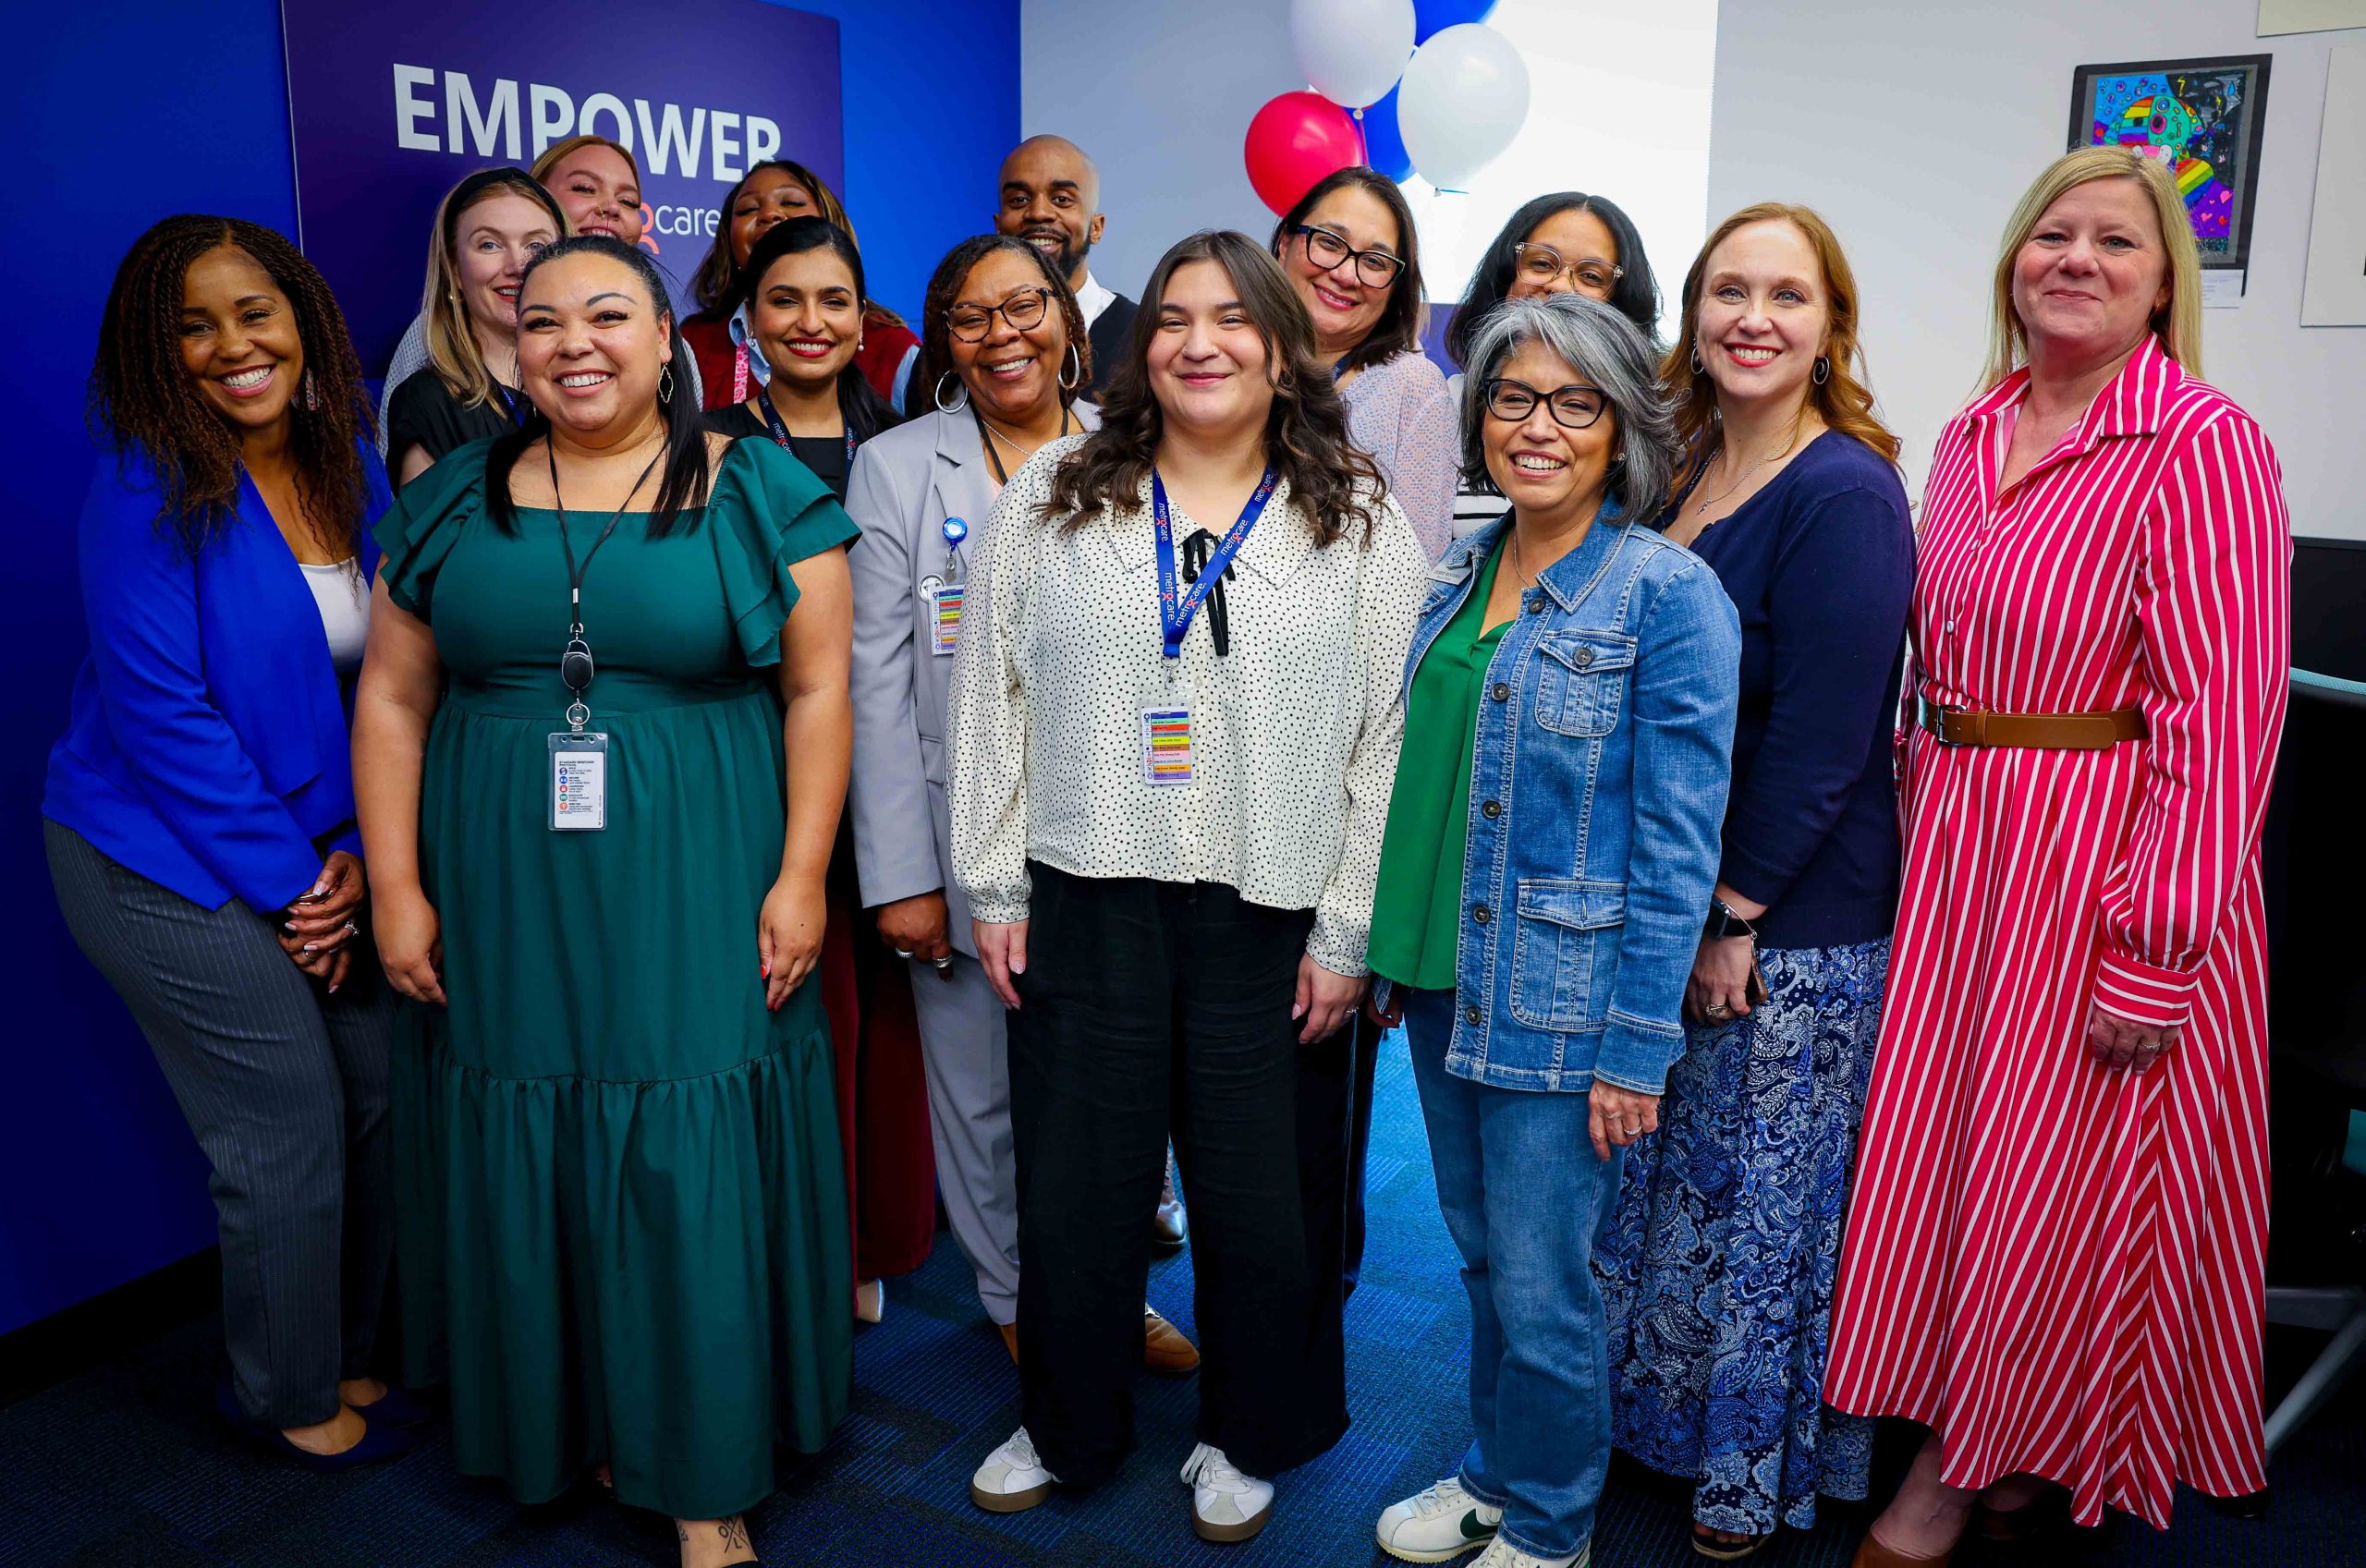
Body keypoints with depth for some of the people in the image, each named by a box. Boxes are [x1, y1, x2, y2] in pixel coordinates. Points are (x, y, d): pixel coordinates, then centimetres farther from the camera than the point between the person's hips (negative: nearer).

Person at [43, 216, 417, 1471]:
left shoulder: (348, 465, 3)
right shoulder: (149, 491, -15)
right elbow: (163, 711, -17)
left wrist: (357, 854, -2)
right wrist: (289, 881, -14)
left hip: (316, 855, 6)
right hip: (170, 865, -6)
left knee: (379, 1094, 9)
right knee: (290, 1134, 0)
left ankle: (351, 1351, 33)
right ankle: (288, 1396, 25)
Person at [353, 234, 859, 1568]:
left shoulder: (761, 492, -1)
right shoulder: (454, 501, 7)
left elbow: (818, 687, -3)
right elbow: (393, 697, 8)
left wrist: (801, 877, -9)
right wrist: (398, 886, 1)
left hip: (700, 909, -2)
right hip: (502, 910, 3)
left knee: (697, 1182, 3)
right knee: (526, 1175, 12)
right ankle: (553, 1422, 34)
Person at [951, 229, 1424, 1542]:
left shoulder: (1357, 523, 2)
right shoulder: (1053, 494, 5)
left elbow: (1382, 737, 0)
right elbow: (993, 695, 5)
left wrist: (1347, 932, -4)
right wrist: (994, 888, 2)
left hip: (1267, 917, -1)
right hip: (1085, 902, 1)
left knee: (1255, 1195, 11)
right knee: (1073, 1184, 12)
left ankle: (1250, 1436, 36)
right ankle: (1069, 1430, 36)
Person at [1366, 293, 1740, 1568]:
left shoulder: (1669, 594, -12)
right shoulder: (1459, 575, 8)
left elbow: (1678, 841, -14)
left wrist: (1637, 1045, -15)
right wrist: (1392, 953, 14)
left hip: (1561, 1005, -6)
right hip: (1444, 983, 6)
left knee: (1540, 1288, 6)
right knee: (1481, 1256, 20)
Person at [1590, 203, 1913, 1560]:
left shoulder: (1845, 496, -16)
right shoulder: (1680, 471, 7)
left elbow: (1820, 737, -19)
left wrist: (1736, 915, -15)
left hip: (1793, 926, -7)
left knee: (1760, 1200, 8)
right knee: (1655, 1182, 19)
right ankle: (1649, 1414, 40)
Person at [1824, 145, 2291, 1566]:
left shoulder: (2201, 445, -12)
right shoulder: (1971, 439, 8)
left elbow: (2222, 708, -17)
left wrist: (2155, 950, -20)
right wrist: (1922, 838, 9)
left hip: (2110, 857, -6)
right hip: (1957, 846, 6)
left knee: (2059, 1182, 7)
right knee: (1936, 1152, 14)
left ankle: (2038, 1454, 32)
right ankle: (1952, 1444, 35)